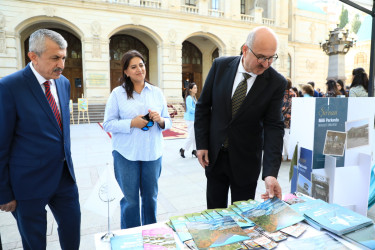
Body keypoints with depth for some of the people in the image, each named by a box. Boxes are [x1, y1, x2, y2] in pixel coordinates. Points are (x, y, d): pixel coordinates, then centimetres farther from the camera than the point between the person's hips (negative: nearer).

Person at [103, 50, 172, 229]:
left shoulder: (157, 92, 8)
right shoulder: (118, 93, 0)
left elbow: (168, 122, 10)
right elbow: (108, 124, -3)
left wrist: (160, 120, -12)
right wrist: (132, 123, -16)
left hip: (152, 153, 3)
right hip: (126, 154, -2)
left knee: (150, 196, 14)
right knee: (130, 199, 7)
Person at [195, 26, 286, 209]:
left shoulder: (276, 83, -11)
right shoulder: (220, 66, -7)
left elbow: (274, 126, -13)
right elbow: (203, 106, 0)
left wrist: (271, 173, -23)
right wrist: (201, 144, -4)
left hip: (246, 160, -1)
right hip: (213, 155, 2)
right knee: (214, 214, 16)